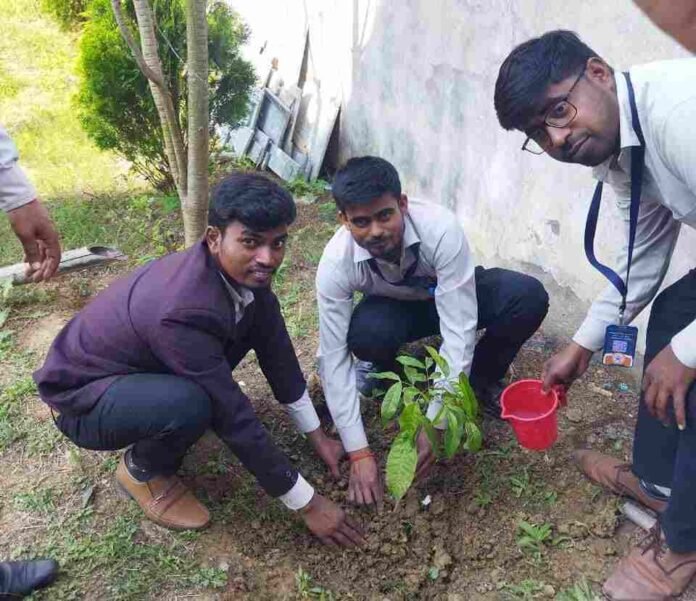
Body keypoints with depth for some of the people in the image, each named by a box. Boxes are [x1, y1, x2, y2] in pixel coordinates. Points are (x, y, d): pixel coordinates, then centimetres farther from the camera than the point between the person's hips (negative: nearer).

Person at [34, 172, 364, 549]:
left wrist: (316, 435, 3)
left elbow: (275, 349, -3)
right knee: (191, 404, -37)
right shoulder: (184, 312, -38)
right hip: (84, 398, -7)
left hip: (144, 366, 8)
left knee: (257, 319, -5)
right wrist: (307, 504, -22)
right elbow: (235, 418, -32)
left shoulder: (243, 270, -15)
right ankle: (143, 468, -2)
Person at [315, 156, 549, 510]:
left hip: (454, 297, 0)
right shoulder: (335, 264, -30)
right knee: (365, 333, -36)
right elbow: (334, 358, -27)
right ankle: (387, 371, 2)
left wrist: (433, 424, -38)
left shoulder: (440, 229, -37)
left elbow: (459, 331, -36)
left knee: (528, 298, -30)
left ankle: (481, 378, -1)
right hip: (396, 307, 0)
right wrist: (359, 453, -30)